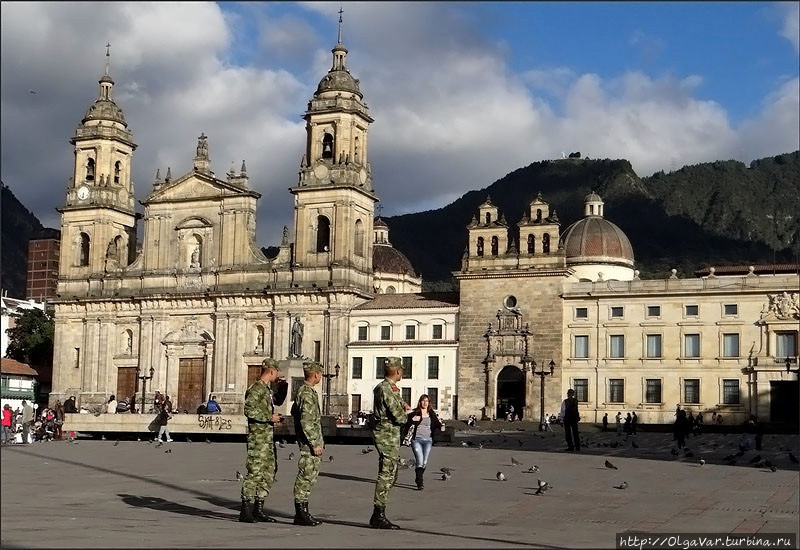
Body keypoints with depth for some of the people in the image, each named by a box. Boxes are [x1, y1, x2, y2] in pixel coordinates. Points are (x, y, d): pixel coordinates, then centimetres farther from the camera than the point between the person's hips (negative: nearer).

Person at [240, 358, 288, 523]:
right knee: (255, 471, -9)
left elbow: (278, 401, 35)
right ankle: (246, 511, -6)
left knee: (270, 471, 11)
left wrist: (283, 387, 18)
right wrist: (269, 417, -19)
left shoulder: (268, 388, 16)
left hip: (268, 436, 10)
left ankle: (258, 508, 17)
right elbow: (249, 410, -23)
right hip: (258, 436, -10)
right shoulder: (256, 388, -12)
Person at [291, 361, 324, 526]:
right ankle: (300, 514, -3)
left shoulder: (303, 390, 15)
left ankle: (303, 512, 18)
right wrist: (315, 444, -22)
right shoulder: (307, 393, -18)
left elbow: (294, 411, 28)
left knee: (311, 476, 13)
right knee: (306, 476, -6)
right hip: (309, 440, -10)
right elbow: (306, 422, -23)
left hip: (313, 439, 10)